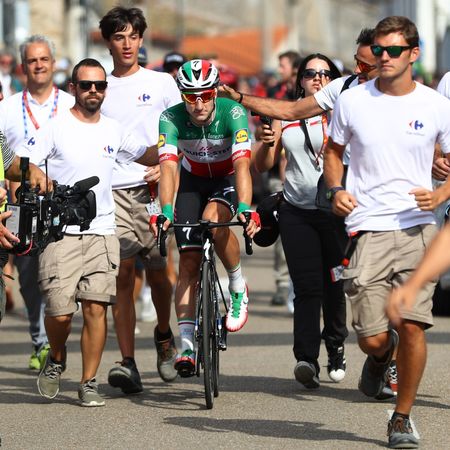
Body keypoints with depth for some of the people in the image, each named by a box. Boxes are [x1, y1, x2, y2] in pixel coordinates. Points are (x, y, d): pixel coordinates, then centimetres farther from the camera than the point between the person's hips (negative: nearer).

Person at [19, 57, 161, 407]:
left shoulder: (114, 130, 11)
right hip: (61, 233, -3)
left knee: (96, 307, -6)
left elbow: (145, 155, 26)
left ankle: (89, 383, 5)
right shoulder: (56, 128, -2)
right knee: (60, 311, -8)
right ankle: (56, 359, 24)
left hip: (102, 233, 3)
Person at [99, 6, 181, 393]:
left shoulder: (161, 83, 9)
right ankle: (127, 363, -11)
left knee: (157, 271, 2)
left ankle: (164, 335, 31)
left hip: (152, 189, 0)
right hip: (111, 191, 0)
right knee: (122, 275, -8)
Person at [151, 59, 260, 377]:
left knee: (213, 220, -35)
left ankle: (239, 288, -11)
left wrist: (245, 209, -54)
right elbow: (168, 167, -34)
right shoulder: (172, 118, -24)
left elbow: (242, 164, -39)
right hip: (193, 182, 2)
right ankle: (187, 344, -11)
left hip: (228, 181, -2)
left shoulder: (233, 113, -29)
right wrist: (166, 211, -50)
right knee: (189, 262, -10)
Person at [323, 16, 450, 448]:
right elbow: (333, 149, 18)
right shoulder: (352, 101, 2)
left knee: (412, 326, -10)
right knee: (372, 338, -4)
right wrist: (336, 189, -1)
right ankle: (381, 353, 36)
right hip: (368, 229, 0)